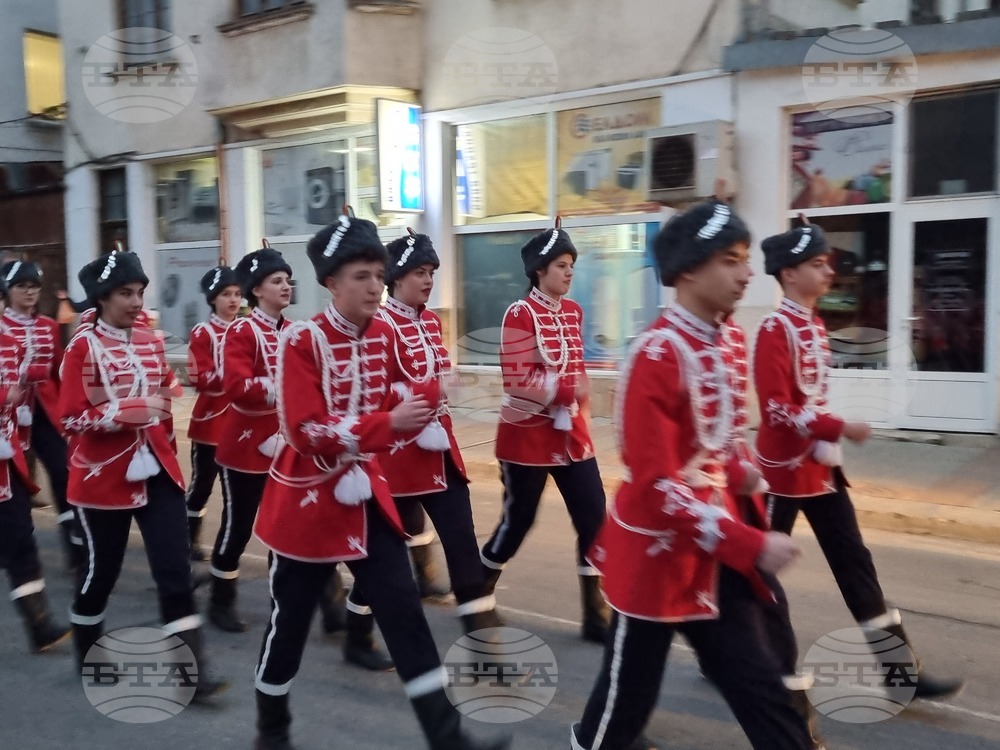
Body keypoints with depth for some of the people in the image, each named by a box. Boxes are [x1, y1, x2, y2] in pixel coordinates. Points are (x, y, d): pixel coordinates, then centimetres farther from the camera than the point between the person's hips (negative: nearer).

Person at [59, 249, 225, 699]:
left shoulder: (151, 342, 7)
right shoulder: (82, 348, -9)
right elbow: (72, 419, -14)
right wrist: (126, 412, -25)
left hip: (157, 472, 4)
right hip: (104, 477, -4)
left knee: (175, 568, -2)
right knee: (102, 570, 11)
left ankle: (191, 670, 2)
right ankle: (88, 657, 37)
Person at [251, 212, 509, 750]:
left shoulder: (382, 335, 2)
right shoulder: (302, 341, -16)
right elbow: (306, 432, -22)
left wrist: (413, 409, -10)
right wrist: (389, 422, -31)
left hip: (367, 494, 5)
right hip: (308, 499, -5)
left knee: (403, 611, 2)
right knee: (289, 621, 11)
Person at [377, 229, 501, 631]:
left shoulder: (431, 321, 11)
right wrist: (431, 391, -23)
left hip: (438, 442, 7)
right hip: (399, 450, -6)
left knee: (460, 534, 2)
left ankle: (480, 618, 6)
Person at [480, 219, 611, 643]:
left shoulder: (574, 311, 8)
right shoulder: (520, 315, -12)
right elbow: (517, 379, -18)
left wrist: (581, 408, 6)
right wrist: (569, 391, -22)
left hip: (571, 433, 6)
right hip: (528, 435, -6)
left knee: (594, 518, 1)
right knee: (518, 520, 6)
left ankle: (596, 615, 11)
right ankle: (476, 596, 31)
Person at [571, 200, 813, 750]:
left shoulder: (730, 340, 3)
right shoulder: (656, 357, -23)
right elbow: (657, 486, -25)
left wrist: (744, 477, -1)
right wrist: (752, 544, -25)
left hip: (721, 546, 7)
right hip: (659, 551, -7)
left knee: (757, 684, 14)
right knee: (628, 694, 12)